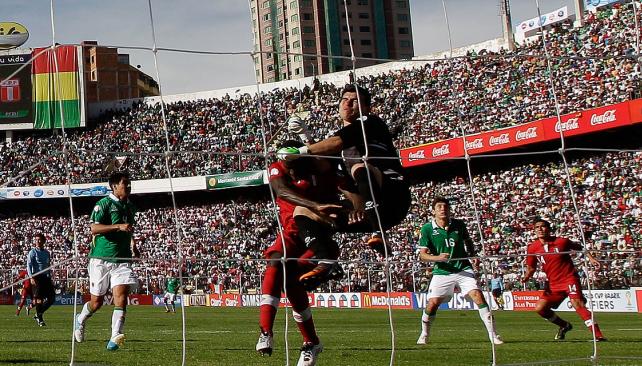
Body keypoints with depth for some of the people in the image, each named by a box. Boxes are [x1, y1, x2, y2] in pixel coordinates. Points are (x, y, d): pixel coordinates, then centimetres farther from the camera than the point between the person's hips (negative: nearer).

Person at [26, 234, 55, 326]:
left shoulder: (47, 253, 17)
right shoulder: (33, 252, 0)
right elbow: (29, 265, -8)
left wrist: (50, 279, 19)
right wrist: (31, 277, -20)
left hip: (46, 277, 6)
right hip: (37, 277, -6)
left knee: (51, 298, 0)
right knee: (39, 298, -6)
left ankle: (38, 314, 14)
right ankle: (40, 319, 4)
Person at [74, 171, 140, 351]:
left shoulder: (130, 207, 15)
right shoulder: (104, 203, -7)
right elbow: (94, 228, -19)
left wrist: (133, 245, 17)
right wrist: (118, 226, -27)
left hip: (122, 260, 5)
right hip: (101, 259, -4)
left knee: (121, 296, -15)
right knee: (97, 302, 6)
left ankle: (115, 338, -20)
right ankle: (80, 320, 38)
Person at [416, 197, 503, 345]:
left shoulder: (459, 225, 1)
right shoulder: (427, 229, -6)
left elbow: (468, 242, 20)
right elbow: (422, 255, -6)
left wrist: (473, 255, 2)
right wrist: (438, 257, -24)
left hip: (463, 269, 1)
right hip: (442, 272, -1)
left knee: (478, 296, -14)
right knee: (432, 303, -7)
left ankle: (493, 335, -9)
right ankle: (424, 335, 19)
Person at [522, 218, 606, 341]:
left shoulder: (561, 241, -8)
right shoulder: (532, 248, -1)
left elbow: (579, 247, 10)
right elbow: (531, 268, 10)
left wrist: (591, 258, 0)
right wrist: (525, 278, -10)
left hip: (569, 279, -5)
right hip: (553, 284, 5)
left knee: (577, 304, -23)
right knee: (540, 308, -2)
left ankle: (598, 335, -26)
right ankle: (564, 326, 22)